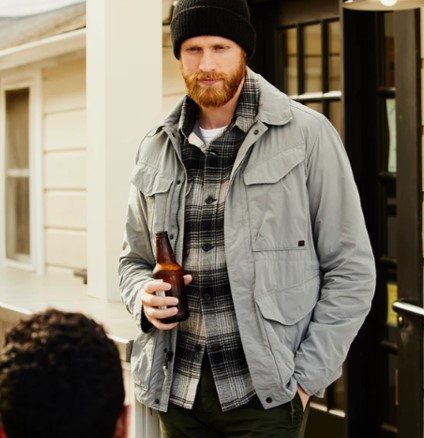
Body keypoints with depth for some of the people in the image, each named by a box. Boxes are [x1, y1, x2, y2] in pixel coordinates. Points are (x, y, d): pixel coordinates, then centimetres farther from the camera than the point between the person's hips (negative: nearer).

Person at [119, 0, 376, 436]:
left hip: (263, 390, -4)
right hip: (176, 388, 4)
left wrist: (306, 376, -8)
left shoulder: (307, 135, -5)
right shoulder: (156, 149, 7)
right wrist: (144, 296, -4)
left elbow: (350, 269, -3)